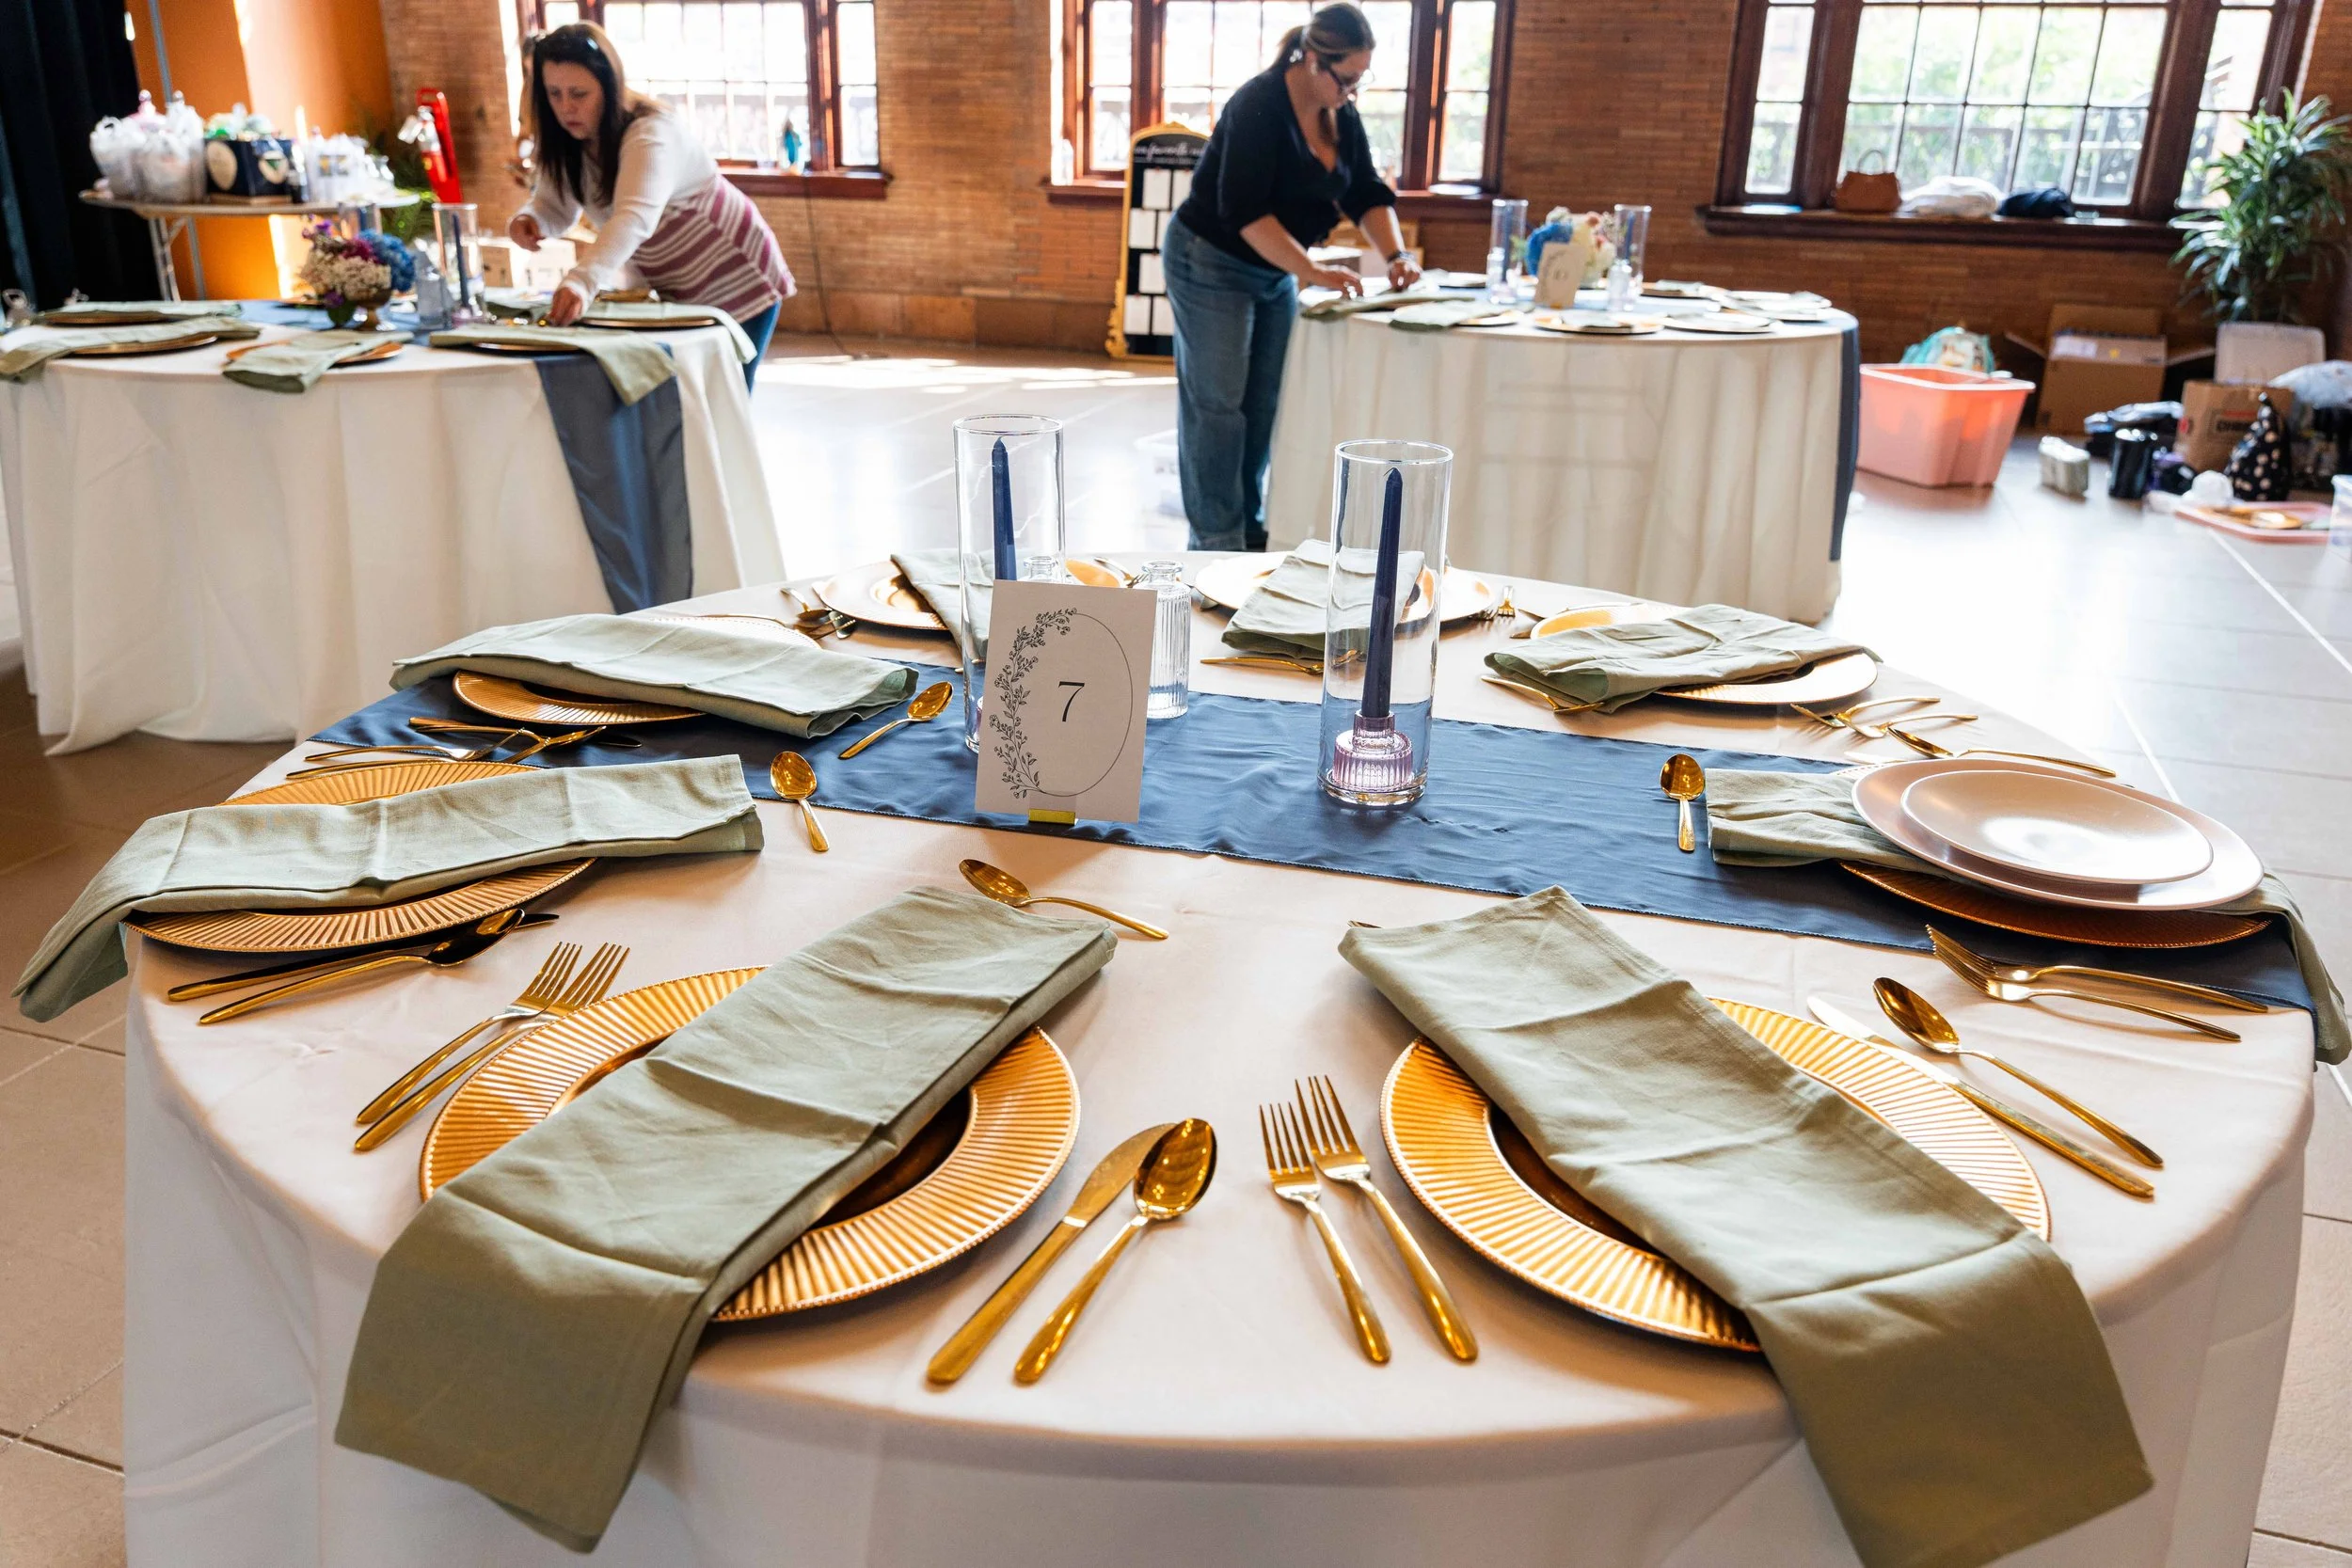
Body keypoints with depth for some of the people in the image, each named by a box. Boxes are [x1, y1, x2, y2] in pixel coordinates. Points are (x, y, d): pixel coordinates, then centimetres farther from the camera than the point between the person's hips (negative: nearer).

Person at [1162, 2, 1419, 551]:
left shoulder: (1340, 115, 2)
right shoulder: (1258, 107, -23)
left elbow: (1366, 193, 5)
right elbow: (1244, 210, -29)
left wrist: (1396, 254, -12)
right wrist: (1313, 271, -34)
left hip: (1275, 273, 8)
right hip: (1211, 265, -8)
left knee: (1263, 403, 8)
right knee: (1217, 403, -7)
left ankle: (1249, 529, 17)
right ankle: (1217, 542, -2)